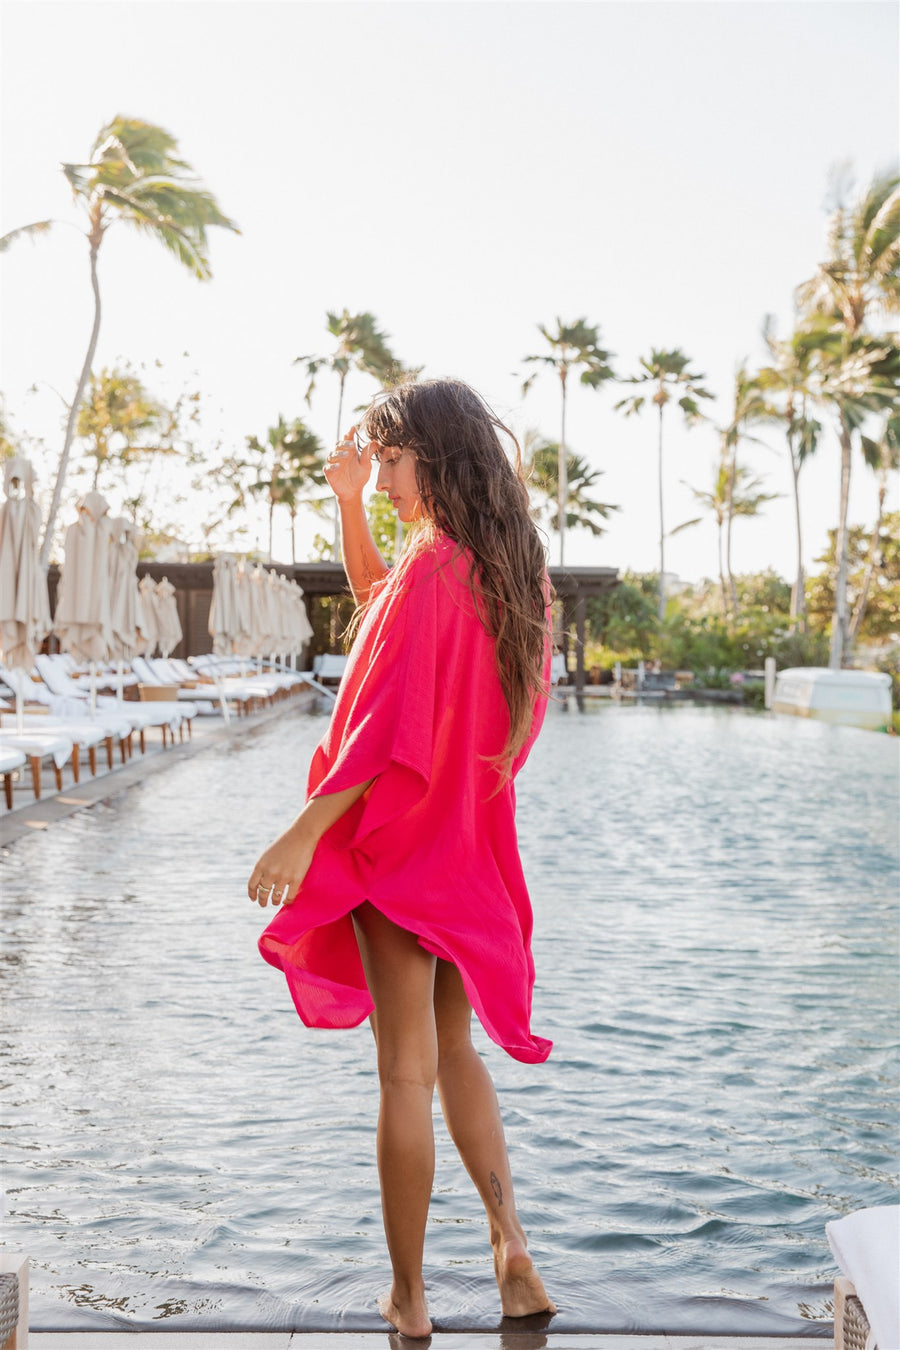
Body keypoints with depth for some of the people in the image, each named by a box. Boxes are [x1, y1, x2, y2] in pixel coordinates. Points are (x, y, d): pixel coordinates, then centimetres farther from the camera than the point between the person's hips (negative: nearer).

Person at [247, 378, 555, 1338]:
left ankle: (407, 1297, 14)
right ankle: (511, 1248, 13)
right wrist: (349, 504, 12)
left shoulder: (432, 567, -18)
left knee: (406, 1071, 1)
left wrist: (304, 831, -19)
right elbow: (377, 597, 22)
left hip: (400, 838, -8)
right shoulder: (507, 564, 8)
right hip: (470, 845, 8)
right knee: (453, 1050, 20)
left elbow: (394, 727, -23)